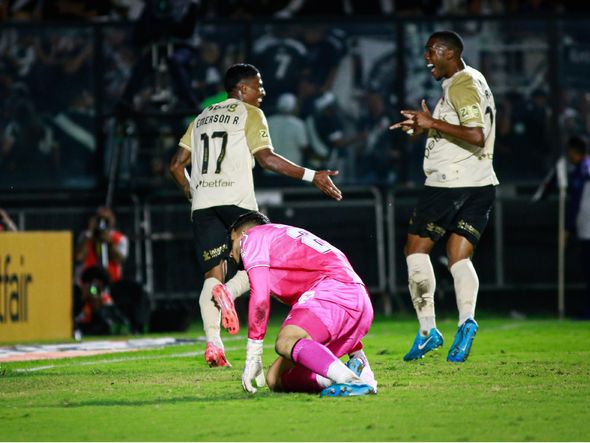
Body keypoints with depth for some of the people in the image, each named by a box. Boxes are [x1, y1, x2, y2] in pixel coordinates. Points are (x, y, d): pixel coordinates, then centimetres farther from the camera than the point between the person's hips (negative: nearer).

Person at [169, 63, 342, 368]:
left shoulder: (202, 118, 22)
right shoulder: (249, 114, 4)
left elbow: (176, 164, 20)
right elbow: (266, 158, -9)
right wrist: (311, 176, -9)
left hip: (202, 203, 5)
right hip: (236, 200, -5)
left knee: (213, 274, 1)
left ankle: (213, 344, -17)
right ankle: (229, 292, -21)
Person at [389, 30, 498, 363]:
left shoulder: (461, 84, -13)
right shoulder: (474, 80, 18)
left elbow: (476, 135, -24)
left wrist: (433, 123, -19)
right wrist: (425, 128, 19)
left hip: (451, 183, -9)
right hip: (480, 185, 9)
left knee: (416, 247, 3)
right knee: (459, 258, 5)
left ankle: (428, 329, -2)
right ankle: (467, 320, -19)